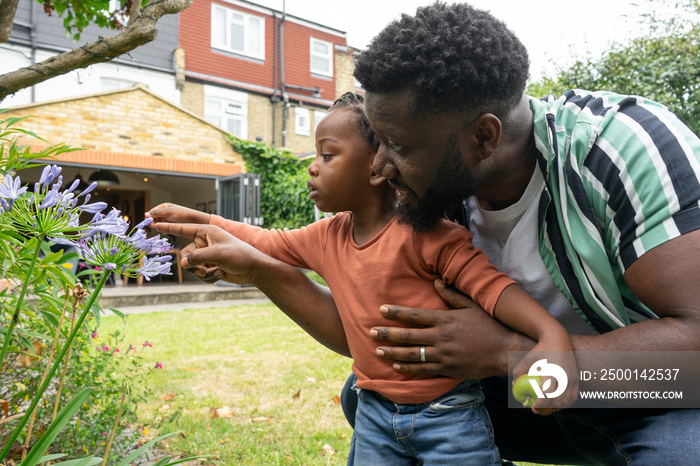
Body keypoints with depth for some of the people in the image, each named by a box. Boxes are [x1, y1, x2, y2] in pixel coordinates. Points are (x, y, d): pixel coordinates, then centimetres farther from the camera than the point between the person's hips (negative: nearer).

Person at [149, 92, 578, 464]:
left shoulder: (424, 233, -18)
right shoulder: (327, 237, 3)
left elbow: (487, 281, -22)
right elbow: (268, 242, 16)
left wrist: (552, 333, -38)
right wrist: (196, 219, 19)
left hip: (447, 413, -5)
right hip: (375, 414, 6)